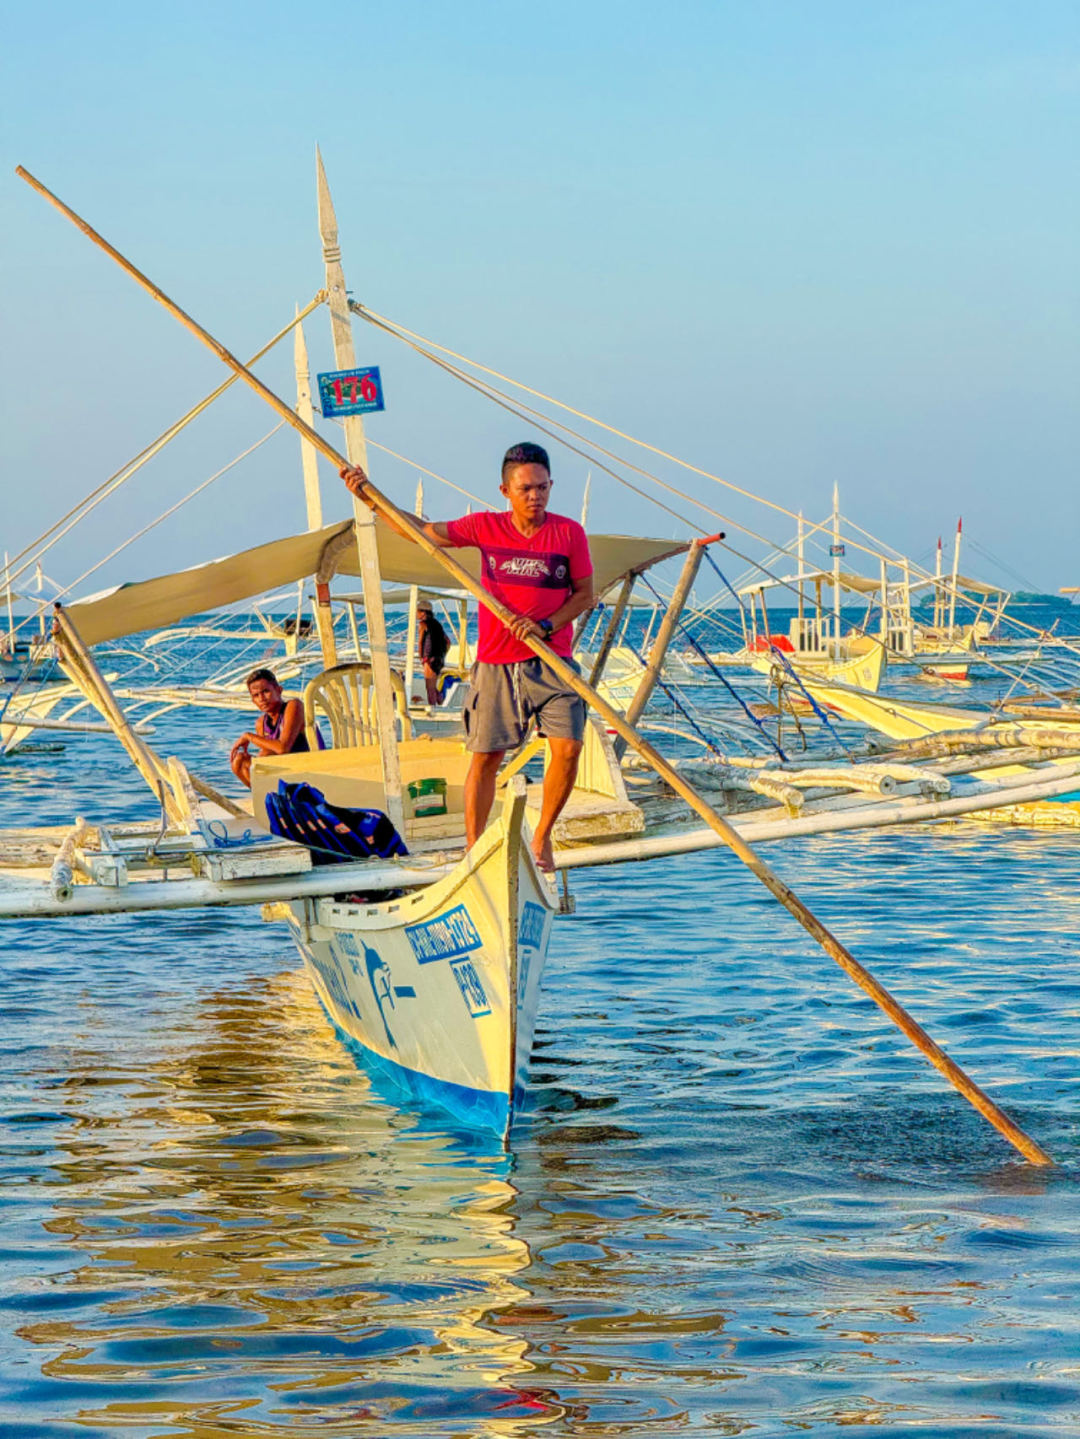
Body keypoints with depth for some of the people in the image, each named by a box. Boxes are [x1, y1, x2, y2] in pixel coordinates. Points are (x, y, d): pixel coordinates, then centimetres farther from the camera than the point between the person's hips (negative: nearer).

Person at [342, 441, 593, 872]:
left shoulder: (569, 532, -2)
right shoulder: (485, 528, 1)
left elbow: (585, 595, 2)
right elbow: (420, 532, 1)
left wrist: (546, 625, -14)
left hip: (551, 661, -1)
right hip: (496, 662, 1)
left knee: (568, 746, -14)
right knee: (485, 755, 3)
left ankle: (542, 837, 5)